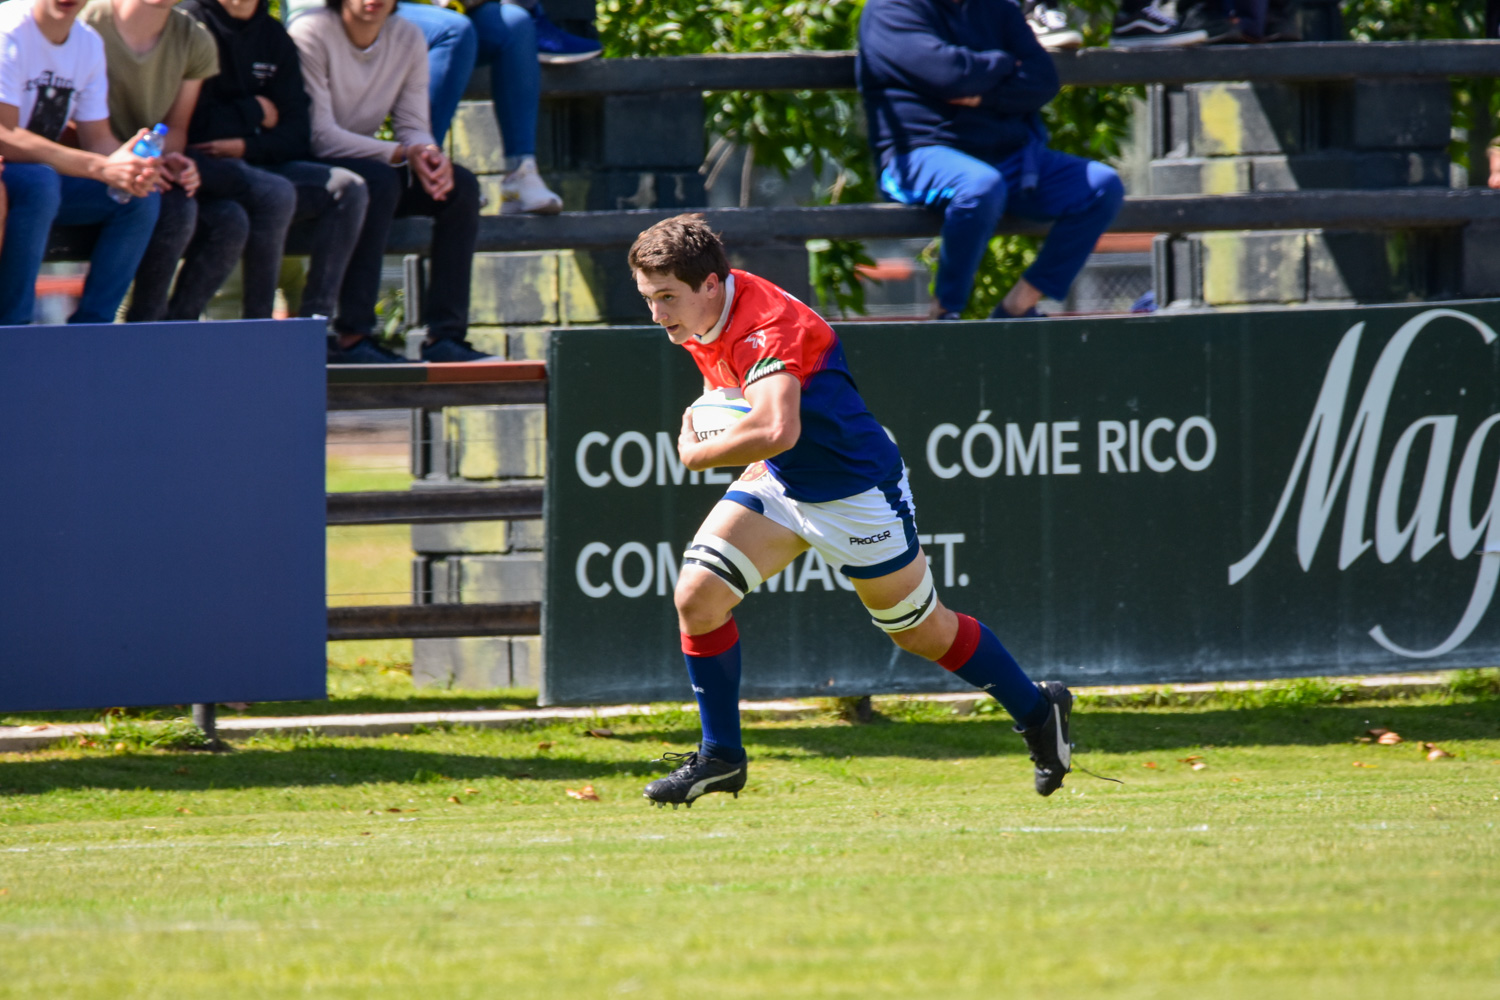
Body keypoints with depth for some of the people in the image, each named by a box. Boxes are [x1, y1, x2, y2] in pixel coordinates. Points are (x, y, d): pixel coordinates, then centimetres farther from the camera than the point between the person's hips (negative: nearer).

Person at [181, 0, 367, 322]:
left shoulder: (273, 36, 13)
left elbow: (297, 134, 7)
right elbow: (190, 125, -15)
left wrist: (248, 147, -12)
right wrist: (254, 112, 0)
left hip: (257, 162, 7)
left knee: (349, 189, -13)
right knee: (275, 193, -34)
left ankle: (315, 317, -19)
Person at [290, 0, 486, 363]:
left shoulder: (407, 37, 3)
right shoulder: (311, 34, -17)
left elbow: (413, 126, 1)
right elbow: (319, 136, -23)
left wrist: (431, 156, -24)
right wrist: (401, 155, -31)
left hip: (363, 162, 7)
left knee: (461, 185, -14)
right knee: (379, 181, -35)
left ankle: (445, 336, -17)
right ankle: (350, 336, -36)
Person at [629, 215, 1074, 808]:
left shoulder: (765, 328, -33)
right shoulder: (700, 321, -5)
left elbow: (776, 431, -50)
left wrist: (697, 454, -33)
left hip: (855, 493, -8)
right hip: (779, 486, 8)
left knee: (923, 632, 9)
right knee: (696, 597, -9)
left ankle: (1039, 711, 32)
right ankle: (720, 756, 4)